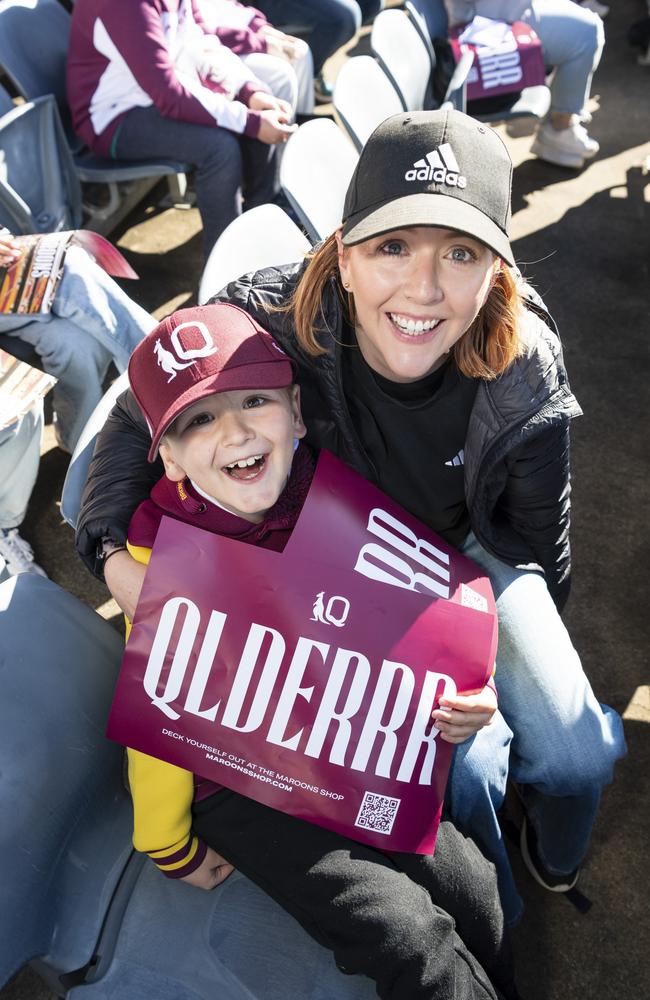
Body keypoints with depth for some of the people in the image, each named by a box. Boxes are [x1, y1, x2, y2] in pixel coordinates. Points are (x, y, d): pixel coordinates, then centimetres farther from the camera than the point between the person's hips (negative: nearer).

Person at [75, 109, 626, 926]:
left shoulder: (526, 374, -28)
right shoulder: (275, 320, -33)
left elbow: (535, 546, -9)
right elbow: (141, 415, -16)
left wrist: (527, 650, 2)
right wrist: (111, 549, -29)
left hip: (471, 549, 2)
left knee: (577, 751, -4)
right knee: (464, 757, -16)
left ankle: (555, 855, 40)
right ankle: (491, 917, 25)